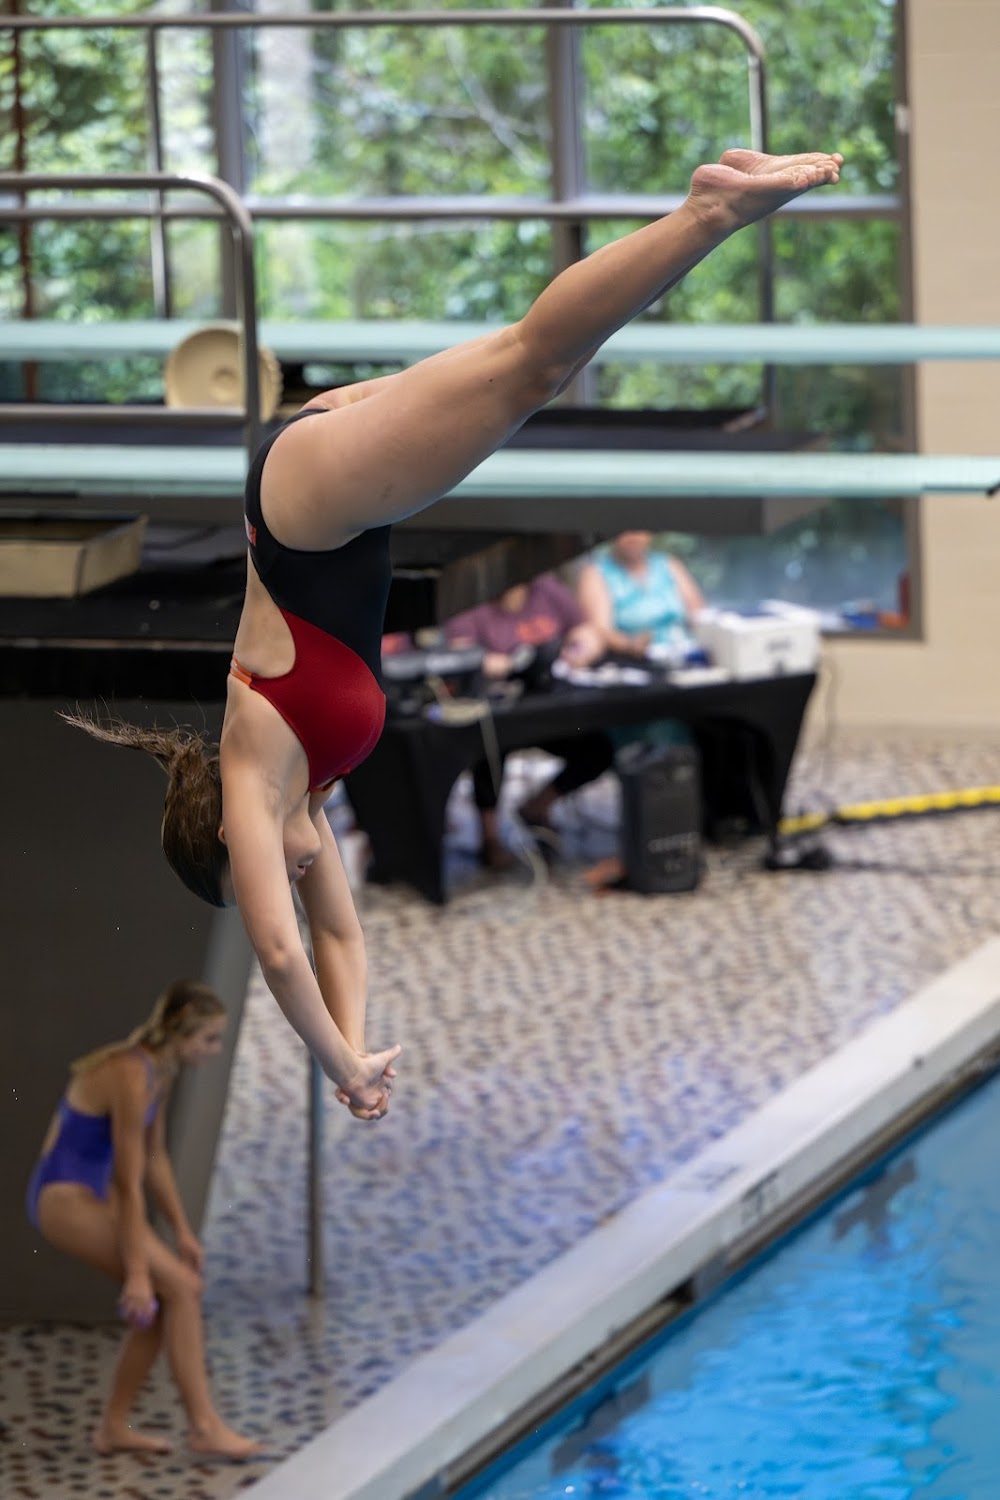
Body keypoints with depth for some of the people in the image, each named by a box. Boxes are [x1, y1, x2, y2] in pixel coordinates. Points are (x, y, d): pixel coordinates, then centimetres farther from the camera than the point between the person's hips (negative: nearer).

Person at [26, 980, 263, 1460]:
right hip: (64, 1197, -10)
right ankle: (204, 1427, -10)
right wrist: (136, 1273, -21)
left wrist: (182, 1232, 17)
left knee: (169, 1294, 9)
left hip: (89, 1195, 10)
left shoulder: (160, 1071, 5)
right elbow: (130, 1184, -23)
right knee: (180, 1287, -14)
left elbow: (154, 1159, 15)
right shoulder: (132, 1078, -24)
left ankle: (114, 1427, 15)